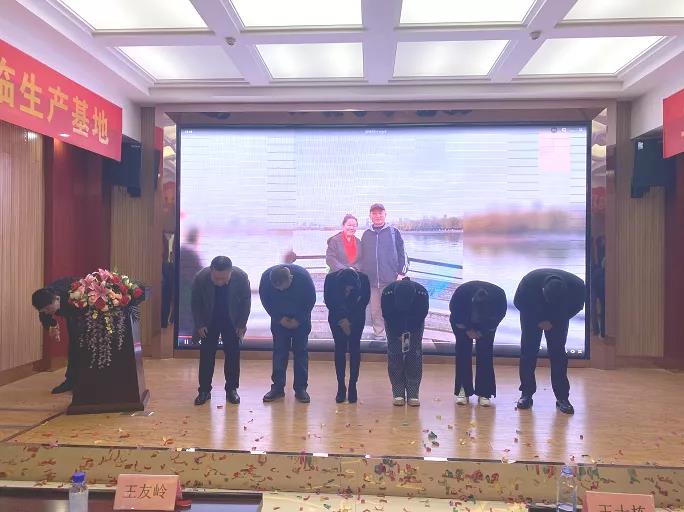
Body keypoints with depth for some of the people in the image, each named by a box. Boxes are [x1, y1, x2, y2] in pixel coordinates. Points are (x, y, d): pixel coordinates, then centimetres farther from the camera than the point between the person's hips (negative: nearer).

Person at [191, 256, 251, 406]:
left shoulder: (241, 277, -27)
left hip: (232, 321, 0)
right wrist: (199, 325, -11)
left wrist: (242, 324, -10)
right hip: (209, 321, 0)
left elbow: (246, 301, -10)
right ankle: (204, 390, 13)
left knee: (233, 354, 2)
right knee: (206, 354, 0)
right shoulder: (200, 278, -26)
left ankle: (232, 389, 15)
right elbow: (196, 303, -9)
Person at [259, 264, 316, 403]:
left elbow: (311, 300, -16)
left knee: (301, 351, -1)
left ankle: (300, 388, 6)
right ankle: (277, 387, 10)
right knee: (279, 351, 1)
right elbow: (265, 300, -10)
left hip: (300, 319, -1)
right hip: (279, 319, 1)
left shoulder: (303, 276, -30)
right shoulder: (266, 277, -26)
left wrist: (299, 320, -16)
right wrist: (279, 318, -14)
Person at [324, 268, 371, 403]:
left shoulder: (363, 279, -27)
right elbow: (328, 301, -13)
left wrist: (350, 320, -14)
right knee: (340, 348, -3)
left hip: (356, 317, 0)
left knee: (354, 349, -3)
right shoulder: (330, 279, -27)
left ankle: (353, 386, 4)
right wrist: (342, 319, -14)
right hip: (337, 316, 0)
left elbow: (364, 301, -12)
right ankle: (341, 387, 3)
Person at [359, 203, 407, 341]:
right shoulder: (366, 234, 13)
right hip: (371, 281, 3)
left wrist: (401, 273, -5)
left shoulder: (393, 232, 4)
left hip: (390, 280, -3)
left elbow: (402, 253, 2)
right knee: (375, 311, 9)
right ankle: (378, 336, 20)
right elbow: (362, 257, 17)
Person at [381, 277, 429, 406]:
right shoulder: (387, 293, -35)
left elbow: (422, 315, -18)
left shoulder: (422, 293, -35)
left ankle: (413, 394, 0)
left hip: (415, 322, 0)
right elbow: (387, 316, -21)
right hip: (394, 322, 0)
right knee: (394, 354, -6)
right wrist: (399, 334, -21)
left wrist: (410, 332, -19)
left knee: (415, 354, -6)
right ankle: (398, 393, 1)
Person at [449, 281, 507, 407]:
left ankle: (484, 392, -1)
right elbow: (454, 313, -18)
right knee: (463, 351, -8)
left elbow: (499, 316, -14)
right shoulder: (460, 293, -40)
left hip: (488, 322, 1)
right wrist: (468, 330, -14)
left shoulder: (500, 297, -37)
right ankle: (463, 390, 1)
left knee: (485, 352, -8)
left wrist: (483, 332, -13)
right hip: (462, 320, 0)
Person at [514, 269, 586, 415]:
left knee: (558, 353, -5)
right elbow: (519, 303, -17)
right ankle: (526, 394, 5)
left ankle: (562, 397, 2)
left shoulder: (577, 286, -34)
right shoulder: (529, 282, -38)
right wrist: (538, 321, -16)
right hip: (532, 315, 0)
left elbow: (577, 306, -10)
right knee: (528, 351, -5)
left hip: (558, 319, 1)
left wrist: (554, 321, -15)